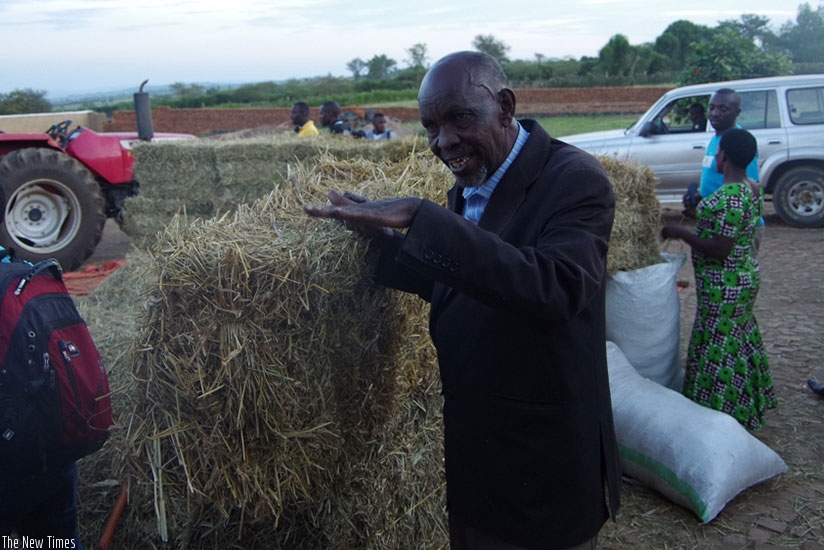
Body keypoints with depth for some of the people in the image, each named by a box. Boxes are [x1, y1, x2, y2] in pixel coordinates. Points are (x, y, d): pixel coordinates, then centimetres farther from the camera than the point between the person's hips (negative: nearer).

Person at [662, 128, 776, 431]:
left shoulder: (730, 198, -26)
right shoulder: (752, 188, 5)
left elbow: (720, 250, -27)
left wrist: (681, 233, -18)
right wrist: (702, 205, 15)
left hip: (724, 286, -10)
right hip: (744, 277, 10)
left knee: (718, 349, 2)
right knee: (739, 340, 22)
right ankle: (747, 406, 37)